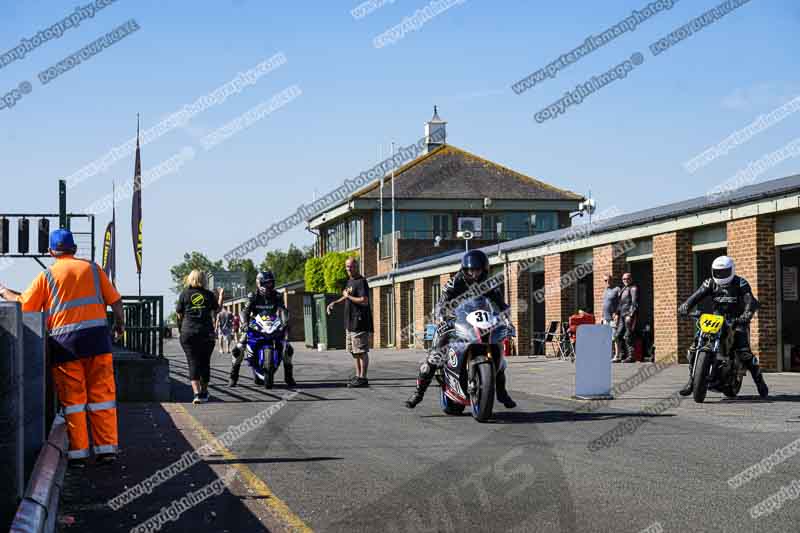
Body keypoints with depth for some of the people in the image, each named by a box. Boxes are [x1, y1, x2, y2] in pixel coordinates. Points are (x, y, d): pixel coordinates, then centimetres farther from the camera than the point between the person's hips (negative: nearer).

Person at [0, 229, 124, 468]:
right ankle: (106, 448, 4)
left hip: (64, 341, -1)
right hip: (97, 336, 1)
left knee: (72, 398, 4)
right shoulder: (92, 268, 10)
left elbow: (23, 304, 5)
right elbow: (115, 300, 8)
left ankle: (78, 452, 3)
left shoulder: (47, 275, 5)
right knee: (101, 393, 5)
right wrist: (120, 323, 25)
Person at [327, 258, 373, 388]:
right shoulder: (349, 281, 17)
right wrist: (334, 303, 21)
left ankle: (363, 378, -5)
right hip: (350, 323, 10)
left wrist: (348, 296, -13)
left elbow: (364, 301, -22)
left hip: (360, 322, -10)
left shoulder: (361, 281, -12)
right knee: (354, 351, 15)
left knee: (361, 351, -7)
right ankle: (358, 376, 22)